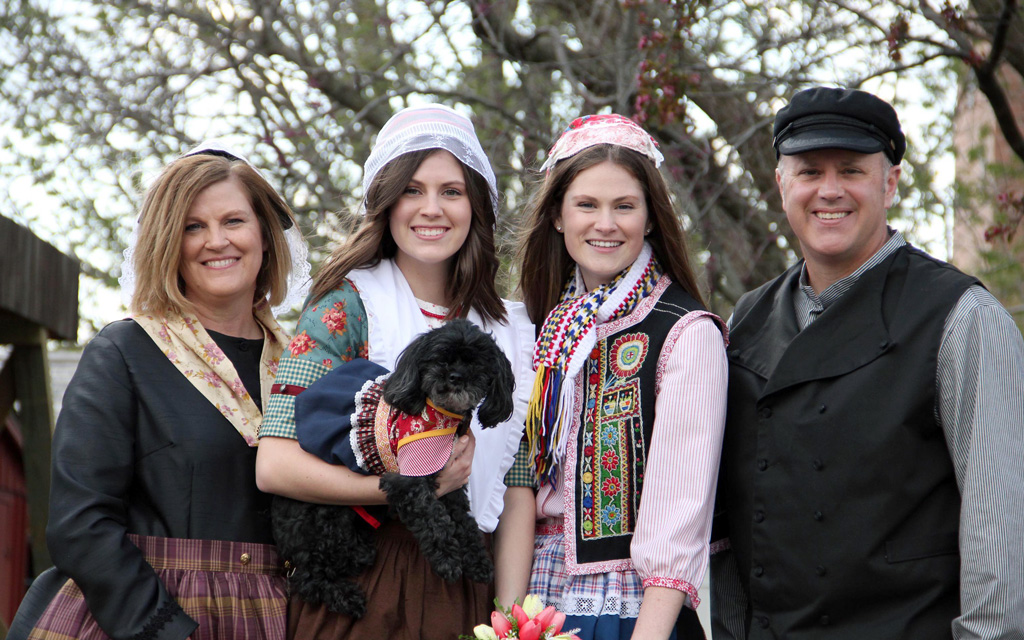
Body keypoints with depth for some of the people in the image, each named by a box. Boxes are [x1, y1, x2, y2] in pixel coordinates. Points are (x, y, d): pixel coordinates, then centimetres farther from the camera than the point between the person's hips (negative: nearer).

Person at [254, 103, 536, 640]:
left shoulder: (513, 330, 10)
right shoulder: (348, 307, -3)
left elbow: (518, 493, 6)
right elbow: (274, 465, -13)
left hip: (468, 594, 3)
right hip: (359, 595, -3)